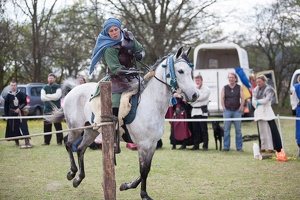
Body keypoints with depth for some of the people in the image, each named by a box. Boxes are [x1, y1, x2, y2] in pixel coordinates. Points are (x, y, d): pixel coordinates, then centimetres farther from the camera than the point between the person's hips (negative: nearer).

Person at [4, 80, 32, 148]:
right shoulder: (8, 96, 3)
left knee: (24, 127, -11)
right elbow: (6, 106, 7)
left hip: (20, 112, -1)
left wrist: (19, 108, -10)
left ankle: (27, 142, -16)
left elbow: (25, 103, 3)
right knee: (14, 128, 4)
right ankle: (16, 142, 17)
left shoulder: (21, 94, 1)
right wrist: (6, 115, 4)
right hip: (12, 114, 1)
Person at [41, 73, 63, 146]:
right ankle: (46, 141, 9)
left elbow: (57, 96, -13)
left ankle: (59, 141, -1)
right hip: (47, 109, 3)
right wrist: (52, 97, -8)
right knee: (46, 126, 3)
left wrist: (48, 96, -6)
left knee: (58, 126, -5)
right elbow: (42, 98, -1)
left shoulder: (58, 87, 4)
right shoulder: (44, 88, 13)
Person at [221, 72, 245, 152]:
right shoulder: (225, 88, 9)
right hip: (227, 110, 1)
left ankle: (239, 147, 3)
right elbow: (222, 98, 6)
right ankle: (226, 147, 3)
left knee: (238, 130, 0)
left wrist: (241, 108, -7)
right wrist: (224, 107, -4)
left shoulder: (239, 88, 7)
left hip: (237, 110, -1)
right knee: (226, 129, -1)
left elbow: (242, 98, 3)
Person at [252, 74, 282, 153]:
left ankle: (271, 147, -10)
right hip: (259, 112, 6)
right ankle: (263, 147, 10)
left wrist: (258, 102, -2)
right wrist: (256, 105, -9)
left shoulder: (269, 89, -1)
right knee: (261, 130, 6)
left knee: (269, 130, -9)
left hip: (267, 112, -6)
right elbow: (253, 101, 10)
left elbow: (266, 100, -11)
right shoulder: (256, 90, 17)